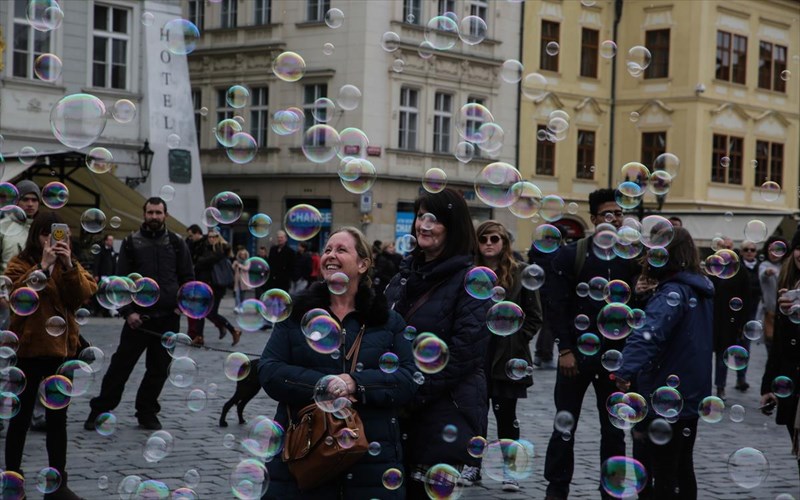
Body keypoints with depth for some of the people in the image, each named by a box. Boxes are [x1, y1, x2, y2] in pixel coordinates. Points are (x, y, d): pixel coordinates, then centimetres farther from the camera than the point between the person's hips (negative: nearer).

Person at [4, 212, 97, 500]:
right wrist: (42, 267, -25)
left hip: (62, 349, 4)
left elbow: (85, 295, -7)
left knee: (58, 417, 7)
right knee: (21, 416, 5)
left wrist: (69, 266, -19)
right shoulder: (19, 265, -3)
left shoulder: (70, 265, 9)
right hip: (27, 349, -3)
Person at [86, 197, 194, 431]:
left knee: (159, 369, 7)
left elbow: (188, 278, 11)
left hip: (168, 317, 2)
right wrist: (128, 311, -8)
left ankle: (147, 412, 19)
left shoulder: (176, 243, 8)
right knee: (120, 365, -1)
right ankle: (99, 410, 9)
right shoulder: (132, 243, 4)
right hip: (139, 316, -2)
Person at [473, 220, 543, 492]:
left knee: (505, 413, 2)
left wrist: (517, 340, -5)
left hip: (507, 357, -2)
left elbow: (534, 316, 3)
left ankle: (510, 469, 11)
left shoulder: (519, 273, 0)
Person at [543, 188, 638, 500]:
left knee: (614, 430, 7)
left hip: (615, 357, 2)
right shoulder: (571, 255, -3)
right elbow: (557, 306, -6)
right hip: (577, 354, -2)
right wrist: (565, 349, -12)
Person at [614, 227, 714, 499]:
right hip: (690, 395, 9)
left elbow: (650, 332, -38)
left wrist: (627, 370, -49)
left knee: (660, 478, -2)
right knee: (682, 469, 20)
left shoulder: (674, 292, -20)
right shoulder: (700, 289, 9)